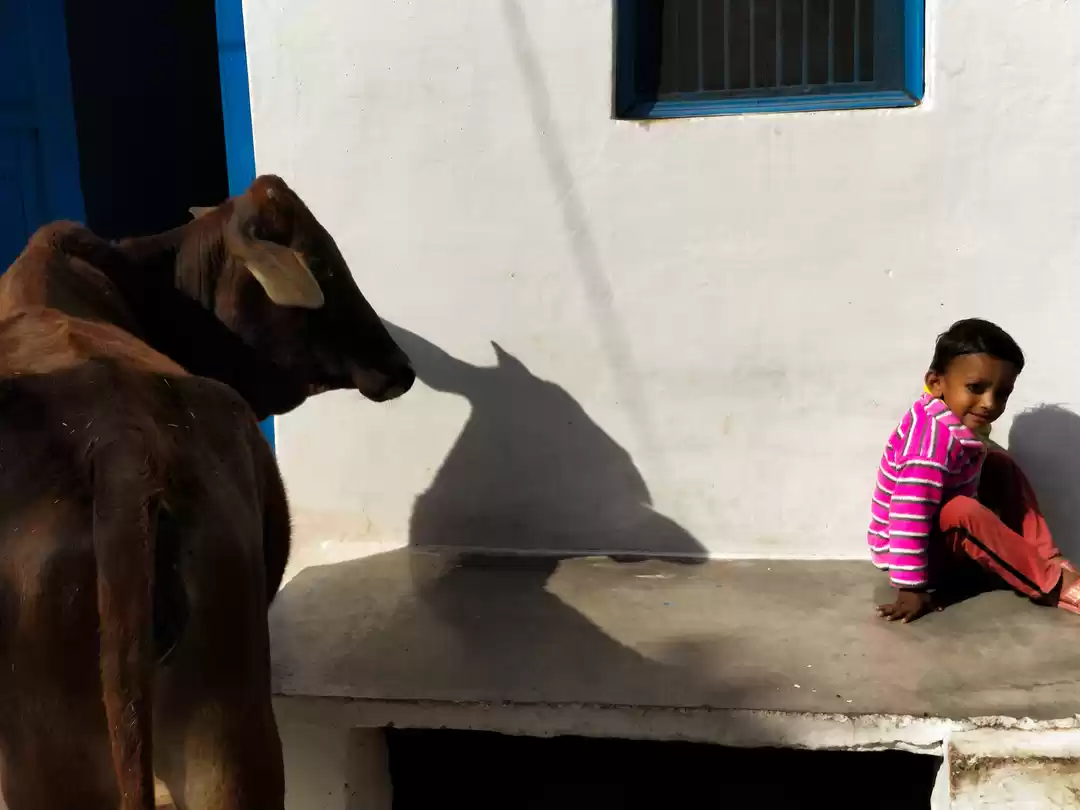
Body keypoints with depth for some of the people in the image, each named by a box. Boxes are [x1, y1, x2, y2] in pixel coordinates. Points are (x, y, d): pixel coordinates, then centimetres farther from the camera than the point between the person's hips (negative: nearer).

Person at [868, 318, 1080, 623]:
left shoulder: (958, 417, -6)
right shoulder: (936, 435, -34)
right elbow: (909, 516, -38)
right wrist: (913, 588, -35)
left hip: (938, 530, 10)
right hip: (910, 549, -10)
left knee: (1000, 466, 6)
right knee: (963, 514, -35)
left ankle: (1049, 561, -1)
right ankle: (1055, 584, -19)